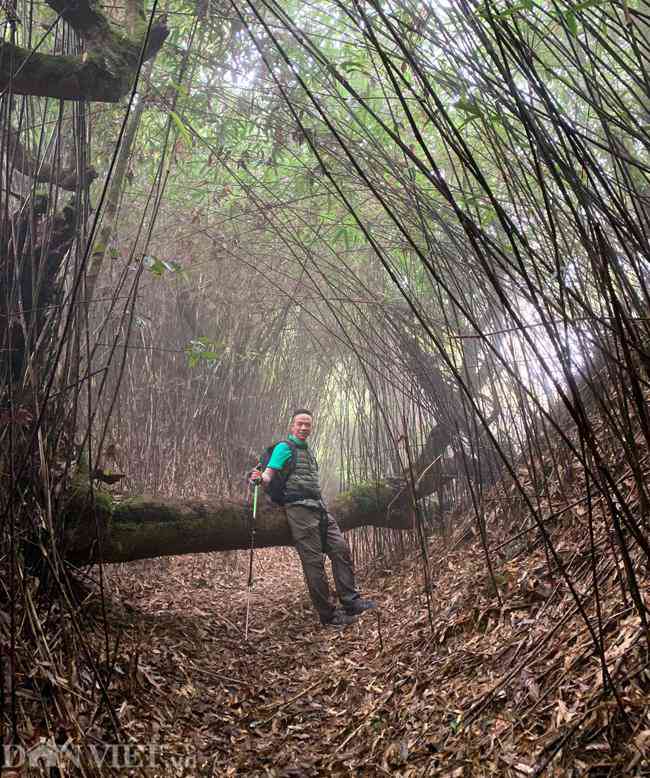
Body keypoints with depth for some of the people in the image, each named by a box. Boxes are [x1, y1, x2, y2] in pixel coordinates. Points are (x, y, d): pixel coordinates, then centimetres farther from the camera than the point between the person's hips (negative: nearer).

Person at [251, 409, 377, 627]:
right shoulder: (284, 447, -1)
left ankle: (350, 601, 1)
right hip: (299, 508, -8)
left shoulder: (308, 451, 24)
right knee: (314, 561, -7)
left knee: (340, 548, -3)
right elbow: (269, 474, -12)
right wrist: (259, 478, -29)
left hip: (319, 507, 8)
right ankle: (328, 615, -1)